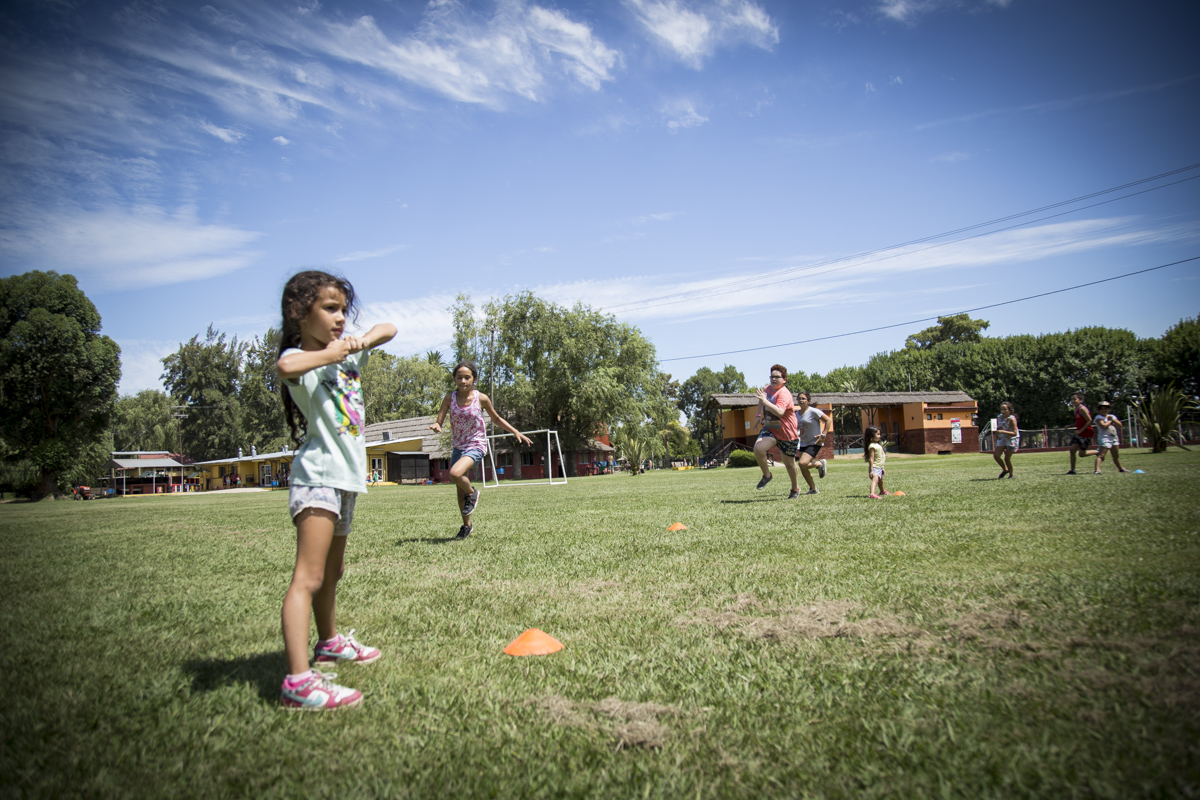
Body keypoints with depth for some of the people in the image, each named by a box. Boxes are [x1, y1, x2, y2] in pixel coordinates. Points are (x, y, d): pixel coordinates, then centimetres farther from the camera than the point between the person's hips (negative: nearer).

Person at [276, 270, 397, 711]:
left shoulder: (345, 349, 12)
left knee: (332, 572, 24)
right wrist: (329, 354, -22)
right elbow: (286, 367, -38)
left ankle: (329, 643, 42)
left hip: (346, 477, 9)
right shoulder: (301, 356, -13)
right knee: (308, 579, -16)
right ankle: (298, 680, -19)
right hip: (318, 476, -9)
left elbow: (388, 328, 18)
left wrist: (362, 342, 0)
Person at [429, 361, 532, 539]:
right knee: (460, 490, 13)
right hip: (458, 448, 4)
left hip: (476, 446, -4)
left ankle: (472, 493, 1)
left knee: (455, 473, -30)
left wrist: (516, 432, 3)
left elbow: (496, 419, 6)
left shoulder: (481, 398, -9)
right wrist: (435, 426, -29)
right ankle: (466, 526, 32)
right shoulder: (449, 399, -5)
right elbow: (439, 422, -5)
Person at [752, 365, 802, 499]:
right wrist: (759, 415, 17)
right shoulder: (767, 388, 2)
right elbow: (762, 401, 26)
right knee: (758, 448, -24)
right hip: (770, 429, 5)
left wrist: (764, 400, -40)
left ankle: (795, 489, 34)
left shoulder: (784, 393, -21)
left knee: (789, 463, 9)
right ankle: (767, 475, 1)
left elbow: (780, 412, -39)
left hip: (787, 433, -5)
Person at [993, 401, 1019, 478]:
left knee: (1007, 458, -4)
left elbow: (1014, 433, -24)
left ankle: (1011, 475, 17)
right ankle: (1005, 470, 18)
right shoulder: (999, 418, -1)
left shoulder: (1011, 419, -20)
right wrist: (996, 442, 17)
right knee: (996, 455, -8)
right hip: (1002, 439, 6)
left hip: (1012, 440, -6)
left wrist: (1003, 432, -35)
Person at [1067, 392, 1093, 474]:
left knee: (1082, 453, -3)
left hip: (1085, 433, -9)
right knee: (1072, 450, -1)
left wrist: (1080, 430, -21)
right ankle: (1072, 470, 1)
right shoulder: (1076, 410, 12)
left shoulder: (1082, 409, -16)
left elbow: (1089, 421, -20)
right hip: (1079, 433, 9)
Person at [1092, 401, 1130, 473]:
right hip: (1104, 438, -7)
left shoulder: (1112, 416, 15)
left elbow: (1120, 425, 8)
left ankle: (1120, 468, 37)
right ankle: (1097, 470, -31)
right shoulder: (1098, 417, -6)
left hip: (1114, 437, 7)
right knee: (1101, 455, -20)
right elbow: (1103, 426, -22)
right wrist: (1110, 421, -5)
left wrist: (1113, 420, -4)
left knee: (1116, 455, 21)